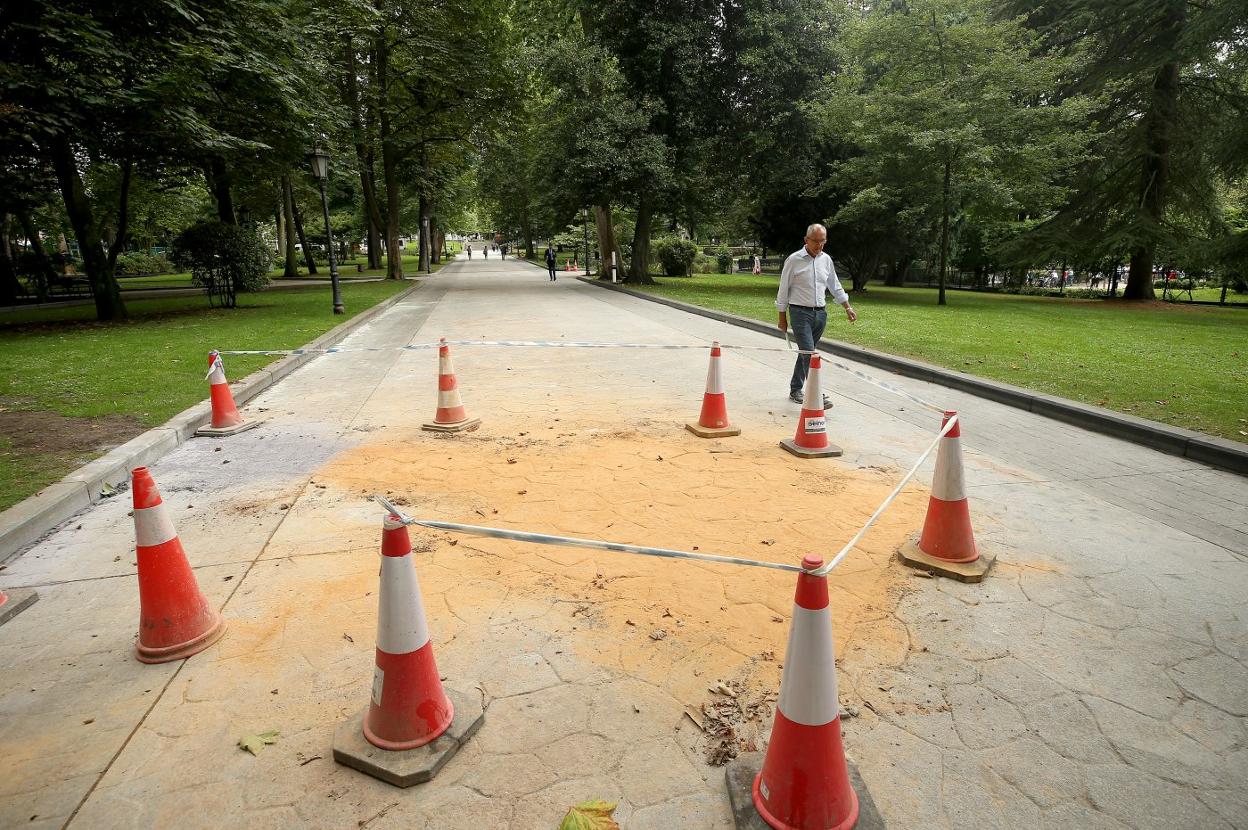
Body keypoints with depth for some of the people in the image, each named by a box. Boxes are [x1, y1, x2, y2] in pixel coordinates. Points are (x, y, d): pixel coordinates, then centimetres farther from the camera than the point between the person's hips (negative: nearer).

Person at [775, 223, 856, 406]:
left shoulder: (826, 259, 10)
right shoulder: (794, 259, -6)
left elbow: (835, 286, 20)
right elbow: (783, 290, -2)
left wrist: (848, 307, 15)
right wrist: (782, 318, -1)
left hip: (820, 313, 6)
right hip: (800, 312, -5)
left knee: (806, 352, 13)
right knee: (809, 353, -14)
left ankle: (795, 390, 25)